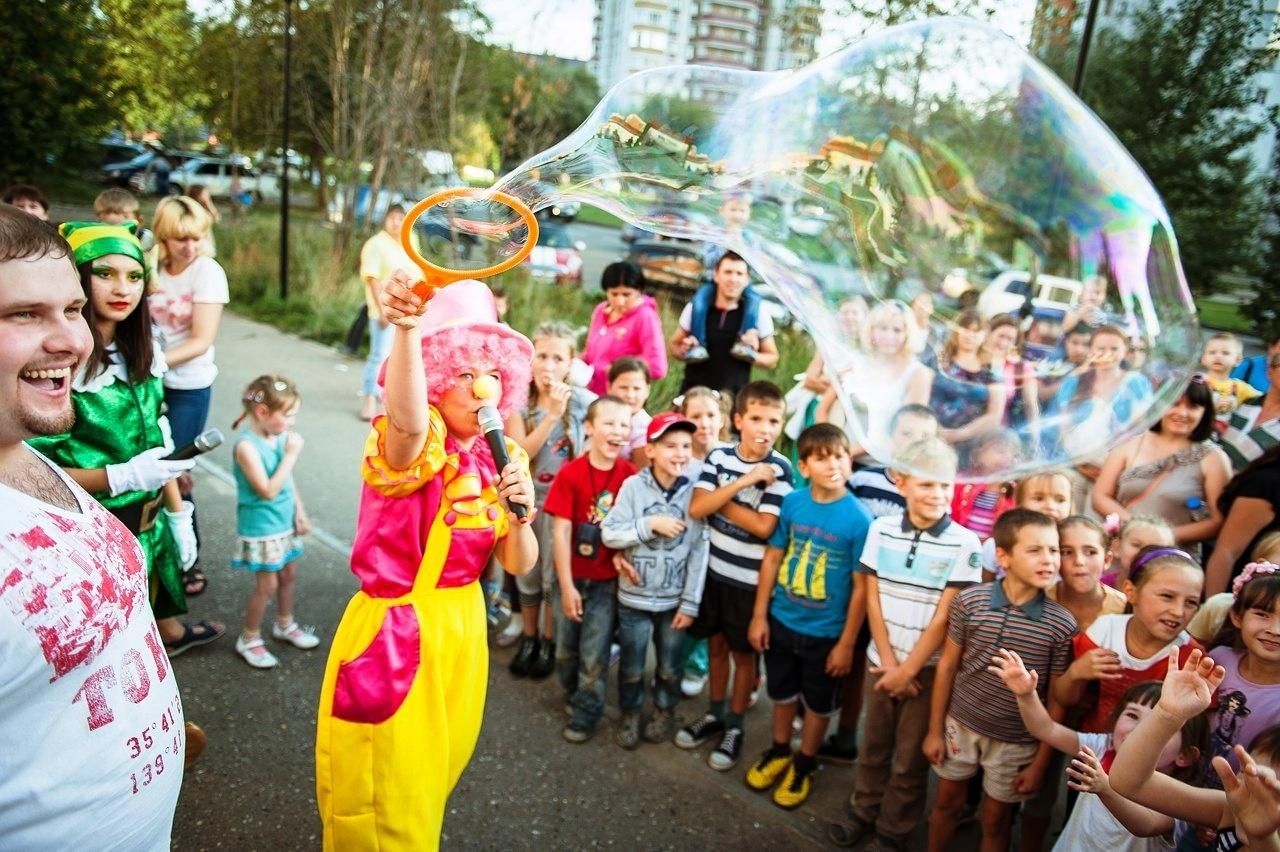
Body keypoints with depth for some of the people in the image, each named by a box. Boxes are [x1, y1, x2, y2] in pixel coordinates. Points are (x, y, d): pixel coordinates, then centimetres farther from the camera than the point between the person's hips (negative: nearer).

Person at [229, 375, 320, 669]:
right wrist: (291, 454, -26)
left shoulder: (280, 436, -4)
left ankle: (285, 625, 43)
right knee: (267, 584, 3)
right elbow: (268, 490, -27)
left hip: (284, 522, 7)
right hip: (261, 528, -7)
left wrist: (299, 511, 9)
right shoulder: (246, 445, -25)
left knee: (288, 574, 21)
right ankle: (249, 639, 24)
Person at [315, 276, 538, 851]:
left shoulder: (499, 460, 1)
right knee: (386, 789, 8)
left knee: (434, 772, 26)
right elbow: (406, 422, -47)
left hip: (462, 627, 7)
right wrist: (407, 330, -63)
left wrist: (520, 515, -18)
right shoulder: (420, 446, -19)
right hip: (394, 633, -7)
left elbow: (519, 565, 3)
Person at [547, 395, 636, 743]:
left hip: (608, 578, 0)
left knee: (594, 653, 5)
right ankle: (573, 693, 44)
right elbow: (560, 530, -12)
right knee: (565, 648, 16)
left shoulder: (629, 473, -9)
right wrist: (567, 585, -12)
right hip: (573, 576, 0)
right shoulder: (570, 473, -14)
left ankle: (587, 712, 26)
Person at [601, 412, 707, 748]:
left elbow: (699, 551, -7)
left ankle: (665, 711, 41)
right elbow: (609, 534, -11)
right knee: (631, 666, 14)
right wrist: (650, 524, -20)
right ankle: (630, 714, 37)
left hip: (675, 598, 1)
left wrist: (690, 603, -7)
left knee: (670, 667, 17)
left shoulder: (695, 492, -8)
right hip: (634, 596, -1)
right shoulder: (633, 486, -11)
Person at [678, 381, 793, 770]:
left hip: (751, 578, -3)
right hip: (715, 569, 4)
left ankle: (735, 727, 28)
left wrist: (719, 500, -15)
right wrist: (742, 482, -22)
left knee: (743, 652, 12)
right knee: (716, 644, 18)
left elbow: (763, 526, -21)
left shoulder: (779, 468, -15)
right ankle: (715, 713, 37)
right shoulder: (719, 456, -4)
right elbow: (696, 509, -14)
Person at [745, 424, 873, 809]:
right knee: (783, 693, 24)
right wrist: (759, 615, 0)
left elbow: (861, 587, -14)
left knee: (818, 704, 19)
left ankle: (804, 765, 42)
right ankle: (778, 752, 48)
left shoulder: (858, 519, -20)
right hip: (782, 620, 3)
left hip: (826, 632, -3)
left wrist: (846, 643, -11)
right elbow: (772, 558, -1)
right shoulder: (792, 503, -11)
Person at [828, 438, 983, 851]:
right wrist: (888, 662, -7)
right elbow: (873, 599, -2)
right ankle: (863, 813, 37)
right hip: (881, 660, 3)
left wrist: (909, 669, -11)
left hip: (929, 667, -2)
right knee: (874, 745, 17)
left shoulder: (964, 543, -13)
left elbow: (945, 617, -12)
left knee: (911, 756, 10)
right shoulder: (881, 529, -3)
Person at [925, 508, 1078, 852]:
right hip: (960, 724, 1)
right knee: (946, 803, 21)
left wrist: (1041, 762, -4)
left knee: (995, 821, 18)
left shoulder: (1062, 624, -16)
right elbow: (947, 666, -5)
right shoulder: (969, 601, -14)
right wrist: (935, 730, -1)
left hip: (1017, 741, -1)